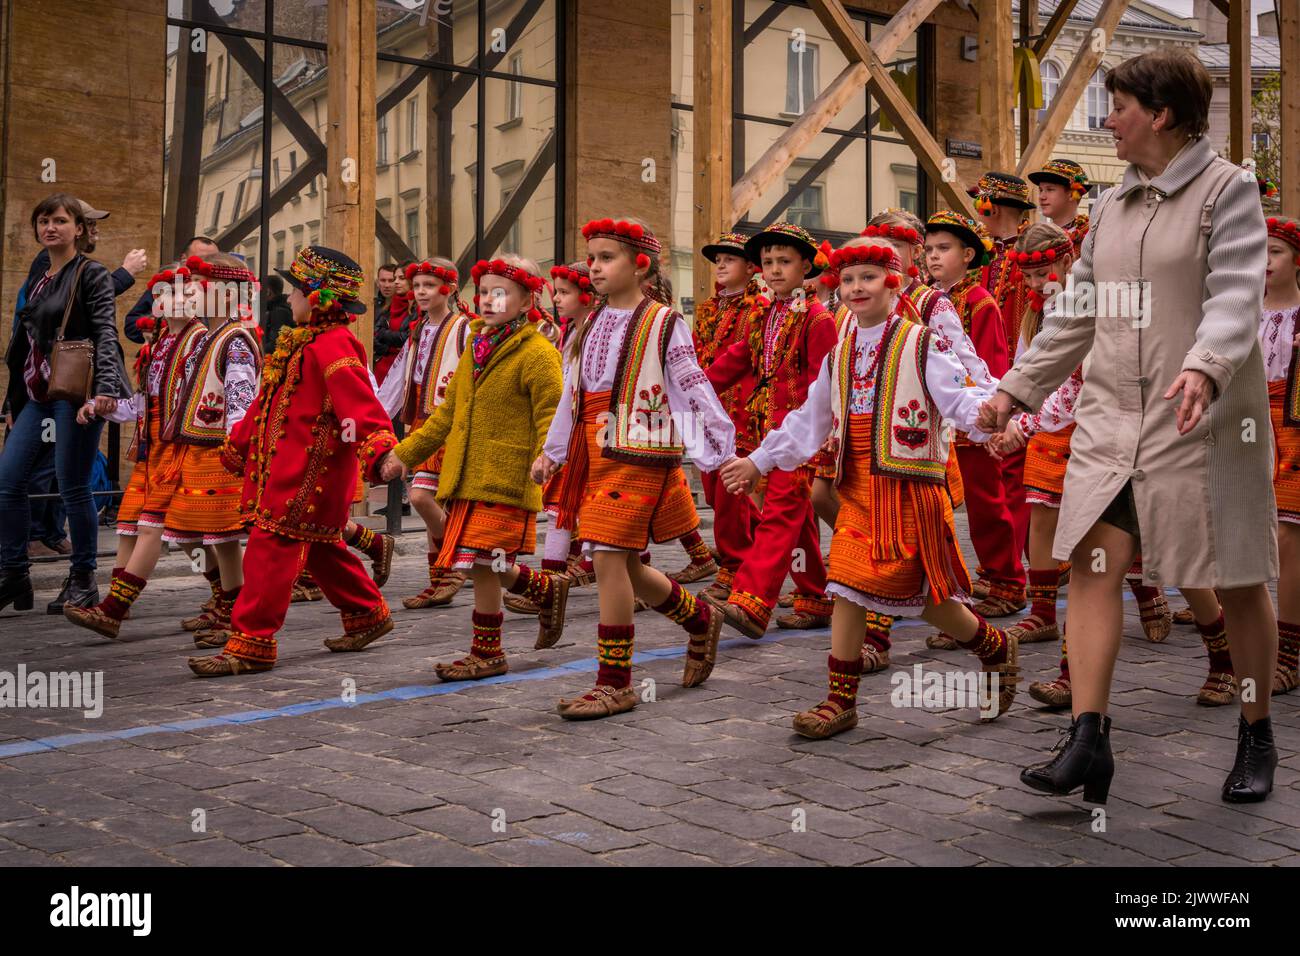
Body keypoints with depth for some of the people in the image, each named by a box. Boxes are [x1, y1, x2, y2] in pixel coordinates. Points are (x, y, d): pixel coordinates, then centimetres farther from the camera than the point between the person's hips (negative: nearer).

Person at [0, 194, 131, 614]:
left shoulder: (90, 275, -4)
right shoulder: (39, 282, 19)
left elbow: (106, 332, -15)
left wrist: (105, 387, -29)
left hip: (75, 391, -8)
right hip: (37, 393, 8)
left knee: (74, 487, -3)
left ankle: (83, 580, 9)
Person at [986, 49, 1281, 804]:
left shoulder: (1228, 190, -4)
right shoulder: (1114, 205, 14)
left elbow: (1237, 295, -18)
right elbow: (1079, 313, 19)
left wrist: (1204, 368, -36)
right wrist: (1018, 389, 17)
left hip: (1205, 422, -5)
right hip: (1112, 420, 6)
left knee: (1237, 583, 5)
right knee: (1093, 565, -6)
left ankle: (1258, 738, 22)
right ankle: (1088, 743, -5)